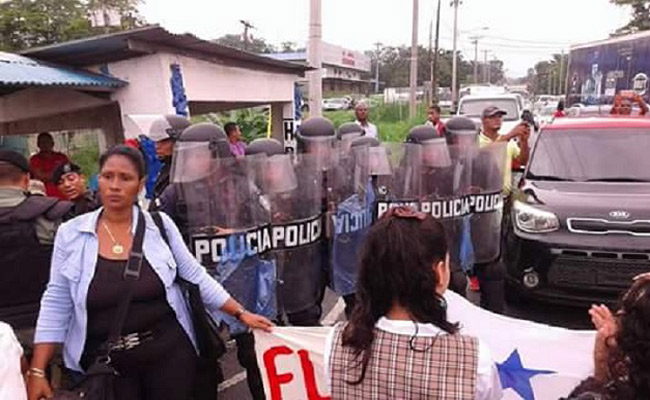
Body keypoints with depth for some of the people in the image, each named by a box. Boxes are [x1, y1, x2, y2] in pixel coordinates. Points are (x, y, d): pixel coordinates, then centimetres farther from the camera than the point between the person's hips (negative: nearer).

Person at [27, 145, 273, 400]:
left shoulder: (160, 224, -5)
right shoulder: (70, 233, -4)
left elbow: (196, 277, 0)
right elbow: (56, 305, 0)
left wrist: (241, 314, -2)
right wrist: (37, 371, -3)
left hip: (168, 353, 0)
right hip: (104, 363, 1)